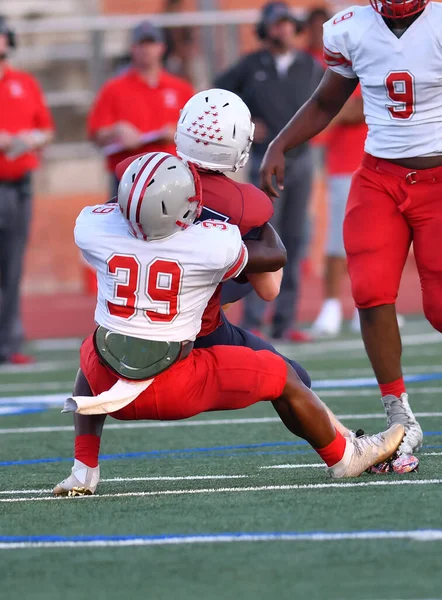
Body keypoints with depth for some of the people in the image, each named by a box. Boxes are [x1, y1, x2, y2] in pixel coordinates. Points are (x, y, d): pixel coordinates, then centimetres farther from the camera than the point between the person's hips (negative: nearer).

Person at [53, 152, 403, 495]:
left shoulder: (93, 228, -11)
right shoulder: (216, 245, -17)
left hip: (110, 384, 3)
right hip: (175, 390, -3)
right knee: (280, 377, 16)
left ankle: (84, 472, 31)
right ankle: (344, 457, 37)